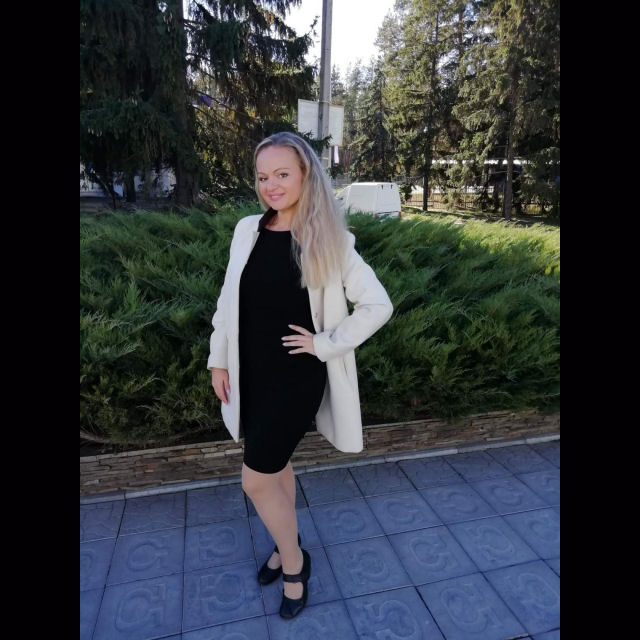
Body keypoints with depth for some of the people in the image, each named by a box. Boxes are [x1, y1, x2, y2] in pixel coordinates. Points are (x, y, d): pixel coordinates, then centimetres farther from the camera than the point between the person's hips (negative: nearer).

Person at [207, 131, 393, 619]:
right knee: (276, 464, 21)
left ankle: (294, 561, 30)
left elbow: (379, 305, -9)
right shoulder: (247, 231, -1)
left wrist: (326, 343, -13)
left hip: (297, 377, -4)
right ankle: (286, 546, 47)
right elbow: (229, 299, 8)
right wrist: (219, 359, 8)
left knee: (257, 479, 1)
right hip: (251, 373, 5)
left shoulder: (330, 242, -12)